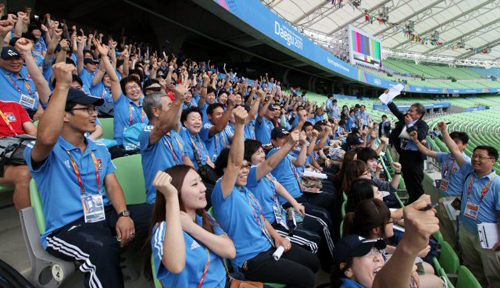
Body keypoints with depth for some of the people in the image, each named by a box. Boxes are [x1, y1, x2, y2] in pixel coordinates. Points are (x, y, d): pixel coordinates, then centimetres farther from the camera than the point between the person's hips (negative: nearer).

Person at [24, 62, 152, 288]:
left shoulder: (100, 149, 15)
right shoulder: (45, 152, -4)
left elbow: (112, 185, 6)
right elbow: (46, 138, -31)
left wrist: (123, 214, -13)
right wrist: (62, 85, -28)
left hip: (105, 214, 6)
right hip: (66, 226, -5)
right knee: (102, 247, -39)